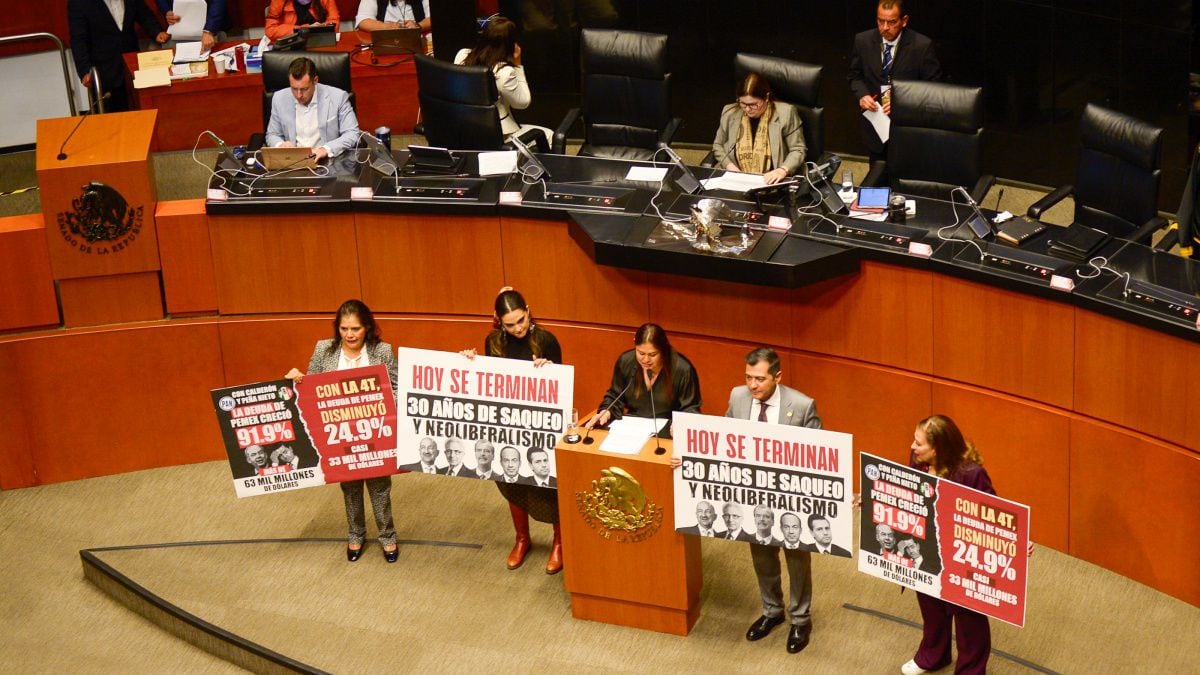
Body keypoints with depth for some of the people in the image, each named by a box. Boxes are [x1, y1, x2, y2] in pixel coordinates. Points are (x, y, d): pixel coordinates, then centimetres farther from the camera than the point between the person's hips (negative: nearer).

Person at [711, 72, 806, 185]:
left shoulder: (785, 113, -3)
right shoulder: (730, 113, 7)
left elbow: (798, 150, 3)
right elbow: (718, 145, 21)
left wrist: (783, 170, -16)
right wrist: (729, 165, 2)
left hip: (769, 181, -2)